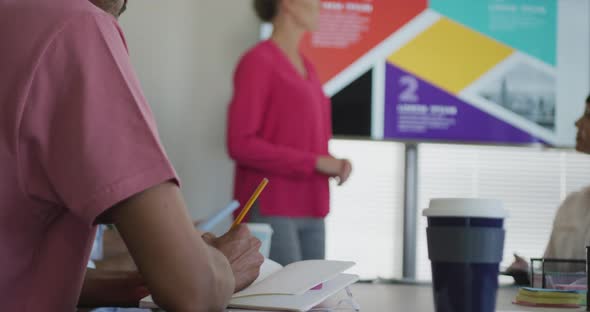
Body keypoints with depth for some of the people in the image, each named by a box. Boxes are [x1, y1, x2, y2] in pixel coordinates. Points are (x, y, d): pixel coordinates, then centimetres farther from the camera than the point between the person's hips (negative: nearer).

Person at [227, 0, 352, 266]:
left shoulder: (306, 66, 15)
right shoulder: (258, 61, -8)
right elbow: (241, 144, -15)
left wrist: (333, 163, 2)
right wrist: (315, 163, -16)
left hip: (310, 211, 8)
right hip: (271, 211, -8)